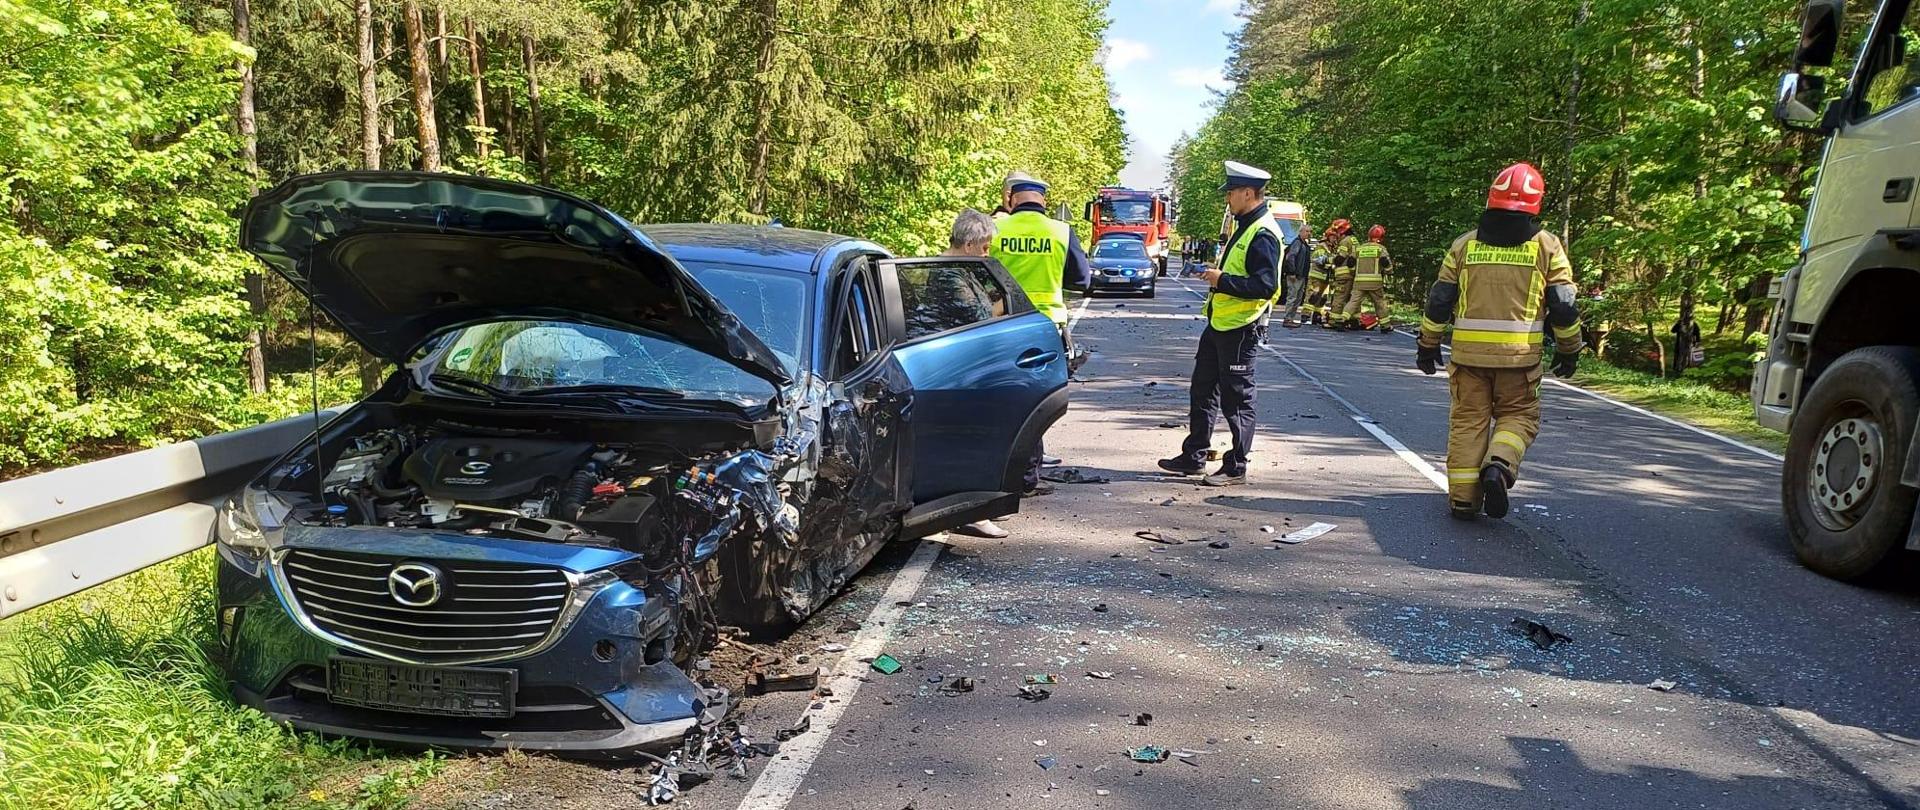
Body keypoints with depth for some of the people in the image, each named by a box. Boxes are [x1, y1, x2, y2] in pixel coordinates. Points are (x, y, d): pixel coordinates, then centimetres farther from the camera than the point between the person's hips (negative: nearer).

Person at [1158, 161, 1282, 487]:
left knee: (1236, 399, -1)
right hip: (1219, 323, 10)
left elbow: (1265, 285, -26)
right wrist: (1216, 275, 9)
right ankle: (1194, 456, 25)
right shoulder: (1244, 227, 14)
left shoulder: (1263, 234, -17)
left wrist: (1222, 280, -23)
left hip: (1239, 328, -10)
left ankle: (1236, 467, 10)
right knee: (1203, 390, 15)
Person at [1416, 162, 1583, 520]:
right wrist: (1569, 350, 14)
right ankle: (1499, 466, -13)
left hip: (1468, 351, 1)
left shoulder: (1465, 244, 5)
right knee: (1519, 416, 14)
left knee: (1467, 420, 9)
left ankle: (1463, 497, 9)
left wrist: (1428, 345, 15)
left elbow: (1439, 299, 5)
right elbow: (1563, 305, 2)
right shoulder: (1546, 246, 2)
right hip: (1520, 355, -1)